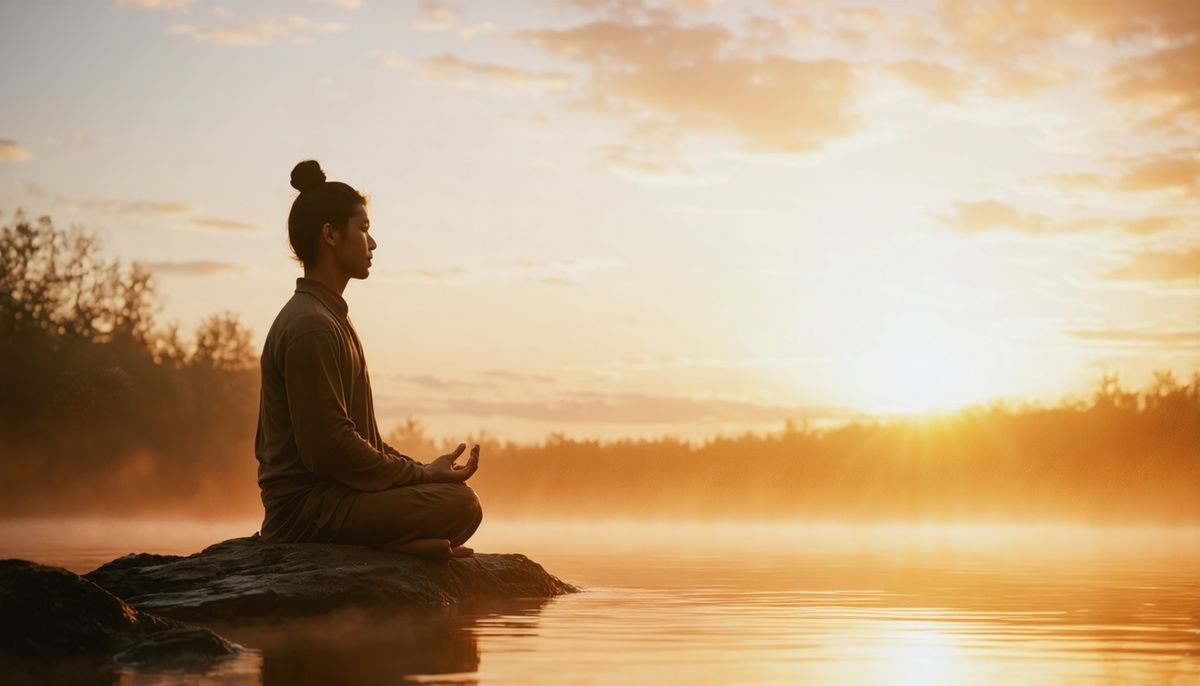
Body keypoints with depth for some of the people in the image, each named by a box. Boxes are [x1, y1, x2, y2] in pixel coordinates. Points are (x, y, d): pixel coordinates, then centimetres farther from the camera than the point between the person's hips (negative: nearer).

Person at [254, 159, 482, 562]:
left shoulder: (330, 318, 20)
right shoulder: (310, 326, -14)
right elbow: (328, 448, -21)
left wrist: (423, 471, 9)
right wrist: (423, 475, -11)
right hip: (309, 510, -10)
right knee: (459, 504, -21)